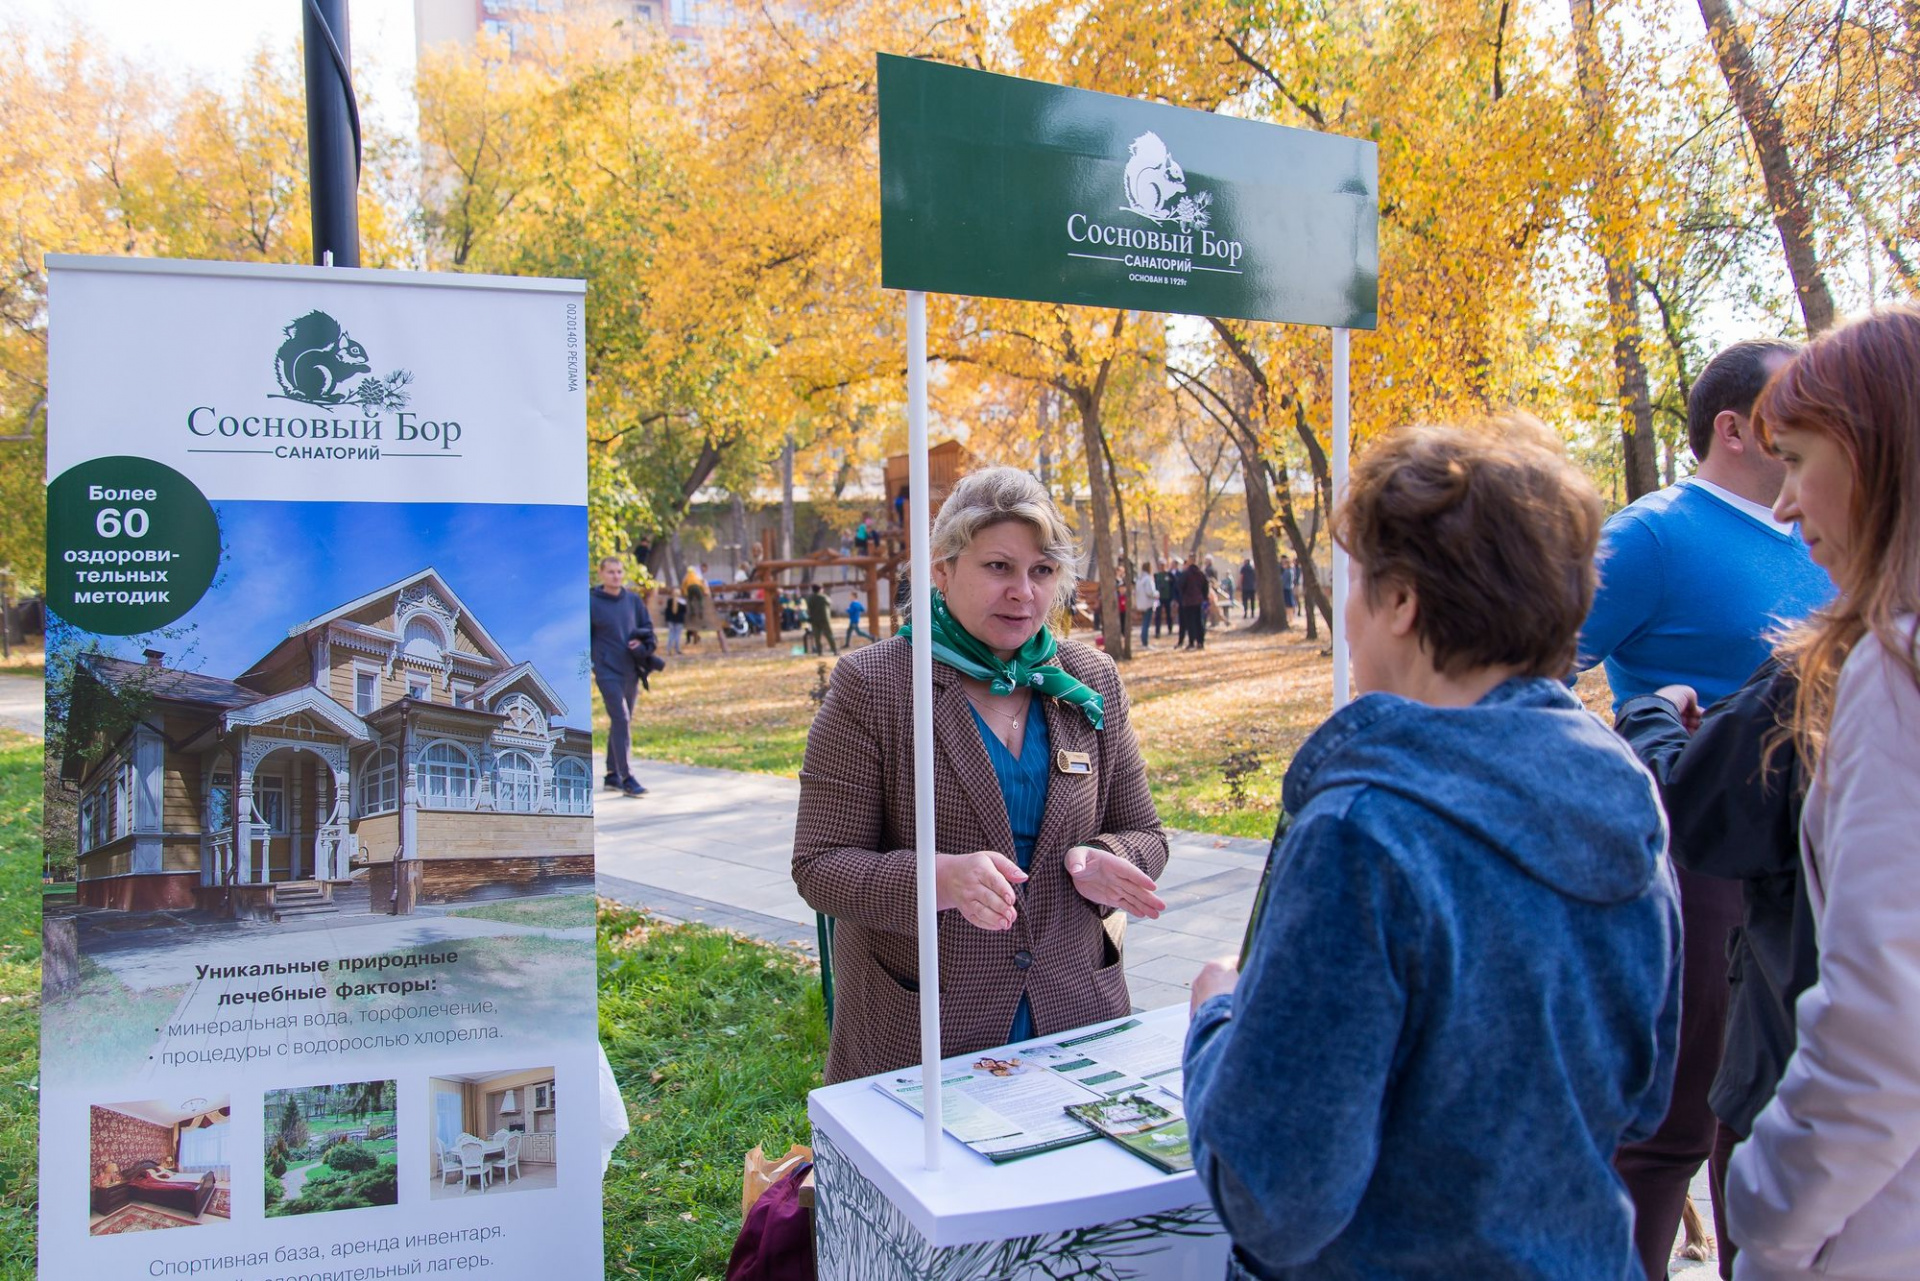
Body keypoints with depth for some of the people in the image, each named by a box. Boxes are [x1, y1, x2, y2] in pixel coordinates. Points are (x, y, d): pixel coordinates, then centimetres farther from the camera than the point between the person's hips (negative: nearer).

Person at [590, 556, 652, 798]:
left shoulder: (634, 600, 8)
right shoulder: (591, 603, -4)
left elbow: (648, 628, 15)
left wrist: (642, 644, -4)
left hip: (631, 671, 5)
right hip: (607, 671, -5)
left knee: (623, 722, 11)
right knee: (621, 720, -12)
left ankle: (613, 774, 22)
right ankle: (627, 778, -11)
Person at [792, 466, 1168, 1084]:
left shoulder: (1092, 681, 3)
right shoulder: (868, 685, -9)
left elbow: (1141, 834, 9)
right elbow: (819, 865, -11)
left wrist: (1100, 863, -15)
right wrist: (943, 878, -29)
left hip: (1074, 1013, 4)